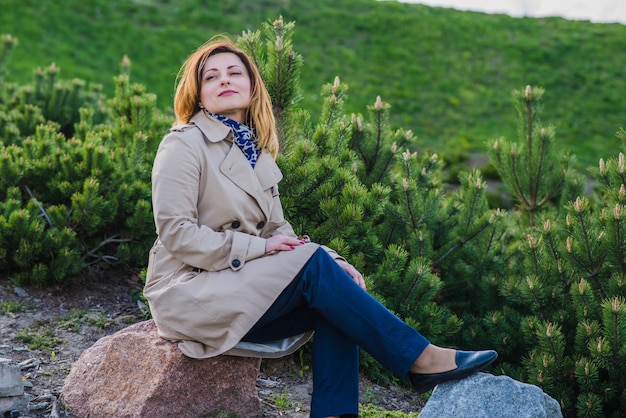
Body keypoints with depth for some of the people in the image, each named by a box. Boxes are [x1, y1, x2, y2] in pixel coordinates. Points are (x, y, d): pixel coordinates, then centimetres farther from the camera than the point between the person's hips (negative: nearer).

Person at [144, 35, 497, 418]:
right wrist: (259, 247, -20)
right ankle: (421, 359, -20)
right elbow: (176, 234, -15)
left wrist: (329, 260, -8)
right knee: (313, 264, -25)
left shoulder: (257, 151, 14)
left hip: (241, 285, 7)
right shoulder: (184, 145, -7)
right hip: (190, 292, -7)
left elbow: (276, 230, 11)